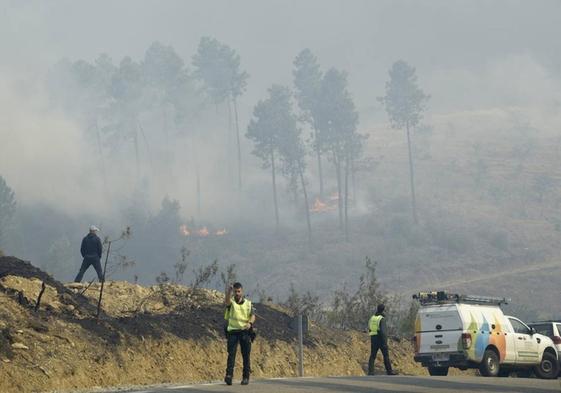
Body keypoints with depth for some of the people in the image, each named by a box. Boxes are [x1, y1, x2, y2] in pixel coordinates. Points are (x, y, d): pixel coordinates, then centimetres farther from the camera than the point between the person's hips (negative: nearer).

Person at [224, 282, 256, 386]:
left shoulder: (248, 303, 12)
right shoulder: (231, 302, 5)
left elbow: (253, 315, 0)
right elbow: (227, 302, -20)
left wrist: (250, 323, -22)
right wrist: (228, 292, -40)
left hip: (245, 331, 2)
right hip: (233, 331, -2)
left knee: (246, 355, 2)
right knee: (231, 353, -13)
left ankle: (246, 377, 8)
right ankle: (229, 375, -21)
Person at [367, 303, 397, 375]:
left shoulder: (372, 318, 9)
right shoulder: (382, 319, -13)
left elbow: (369, 329, 14)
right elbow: (383, 330, -21)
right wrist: (385, 342, -20)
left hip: (373, 338, 6)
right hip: (380, 338, -6)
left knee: (372, 356, 3)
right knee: (386, 355, 4)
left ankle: (370, 371, -6)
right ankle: (389, 371, 9)